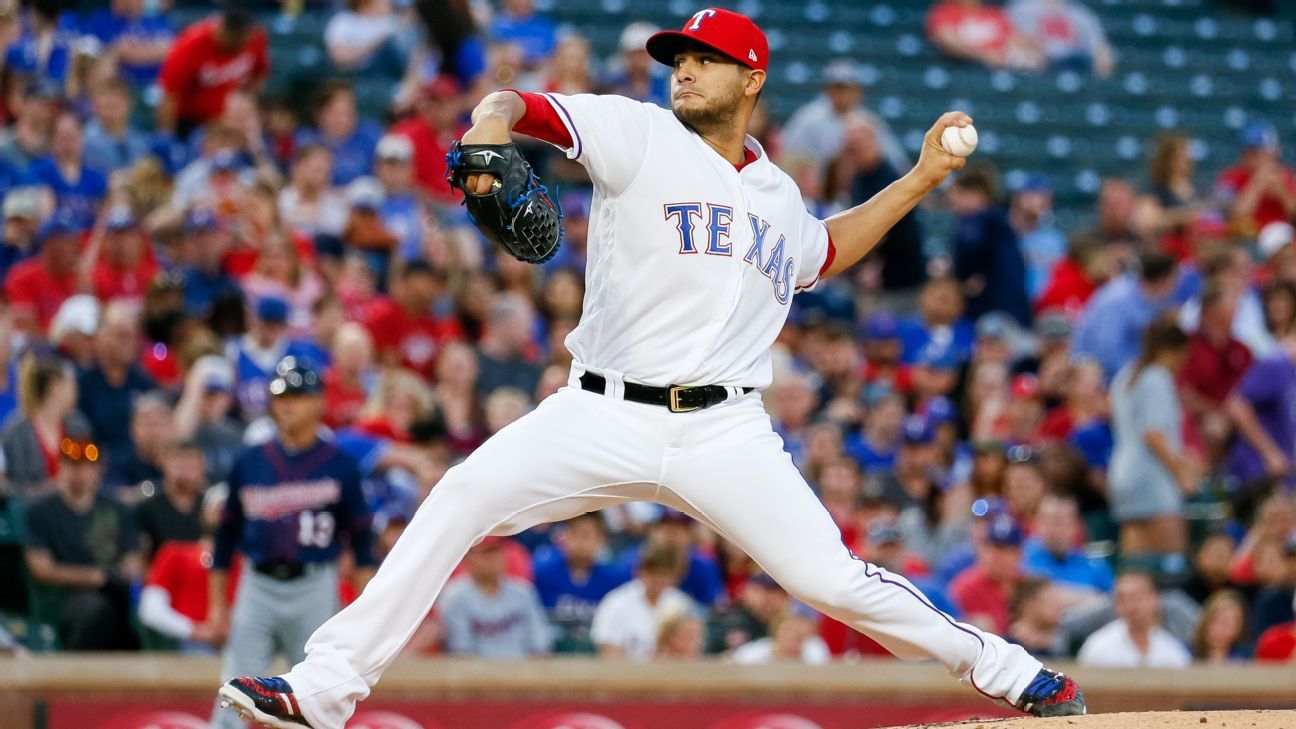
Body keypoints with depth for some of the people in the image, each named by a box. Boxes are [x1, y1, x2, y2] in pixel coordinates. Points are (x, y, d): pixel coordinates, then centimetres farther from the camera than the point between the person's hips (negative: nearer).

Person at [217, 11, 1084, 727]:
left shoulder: (777, 194, 15)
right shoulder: (639, 135, 1)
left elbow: (824, 252, 38)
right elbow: (520, 106, -14)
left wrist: (919, 181, 30)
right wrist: (491, 128, -38)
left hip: (723, 431, 2)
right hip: (603, 415, -2)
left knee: (834, 579, -8)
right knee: (465, 496, -21)